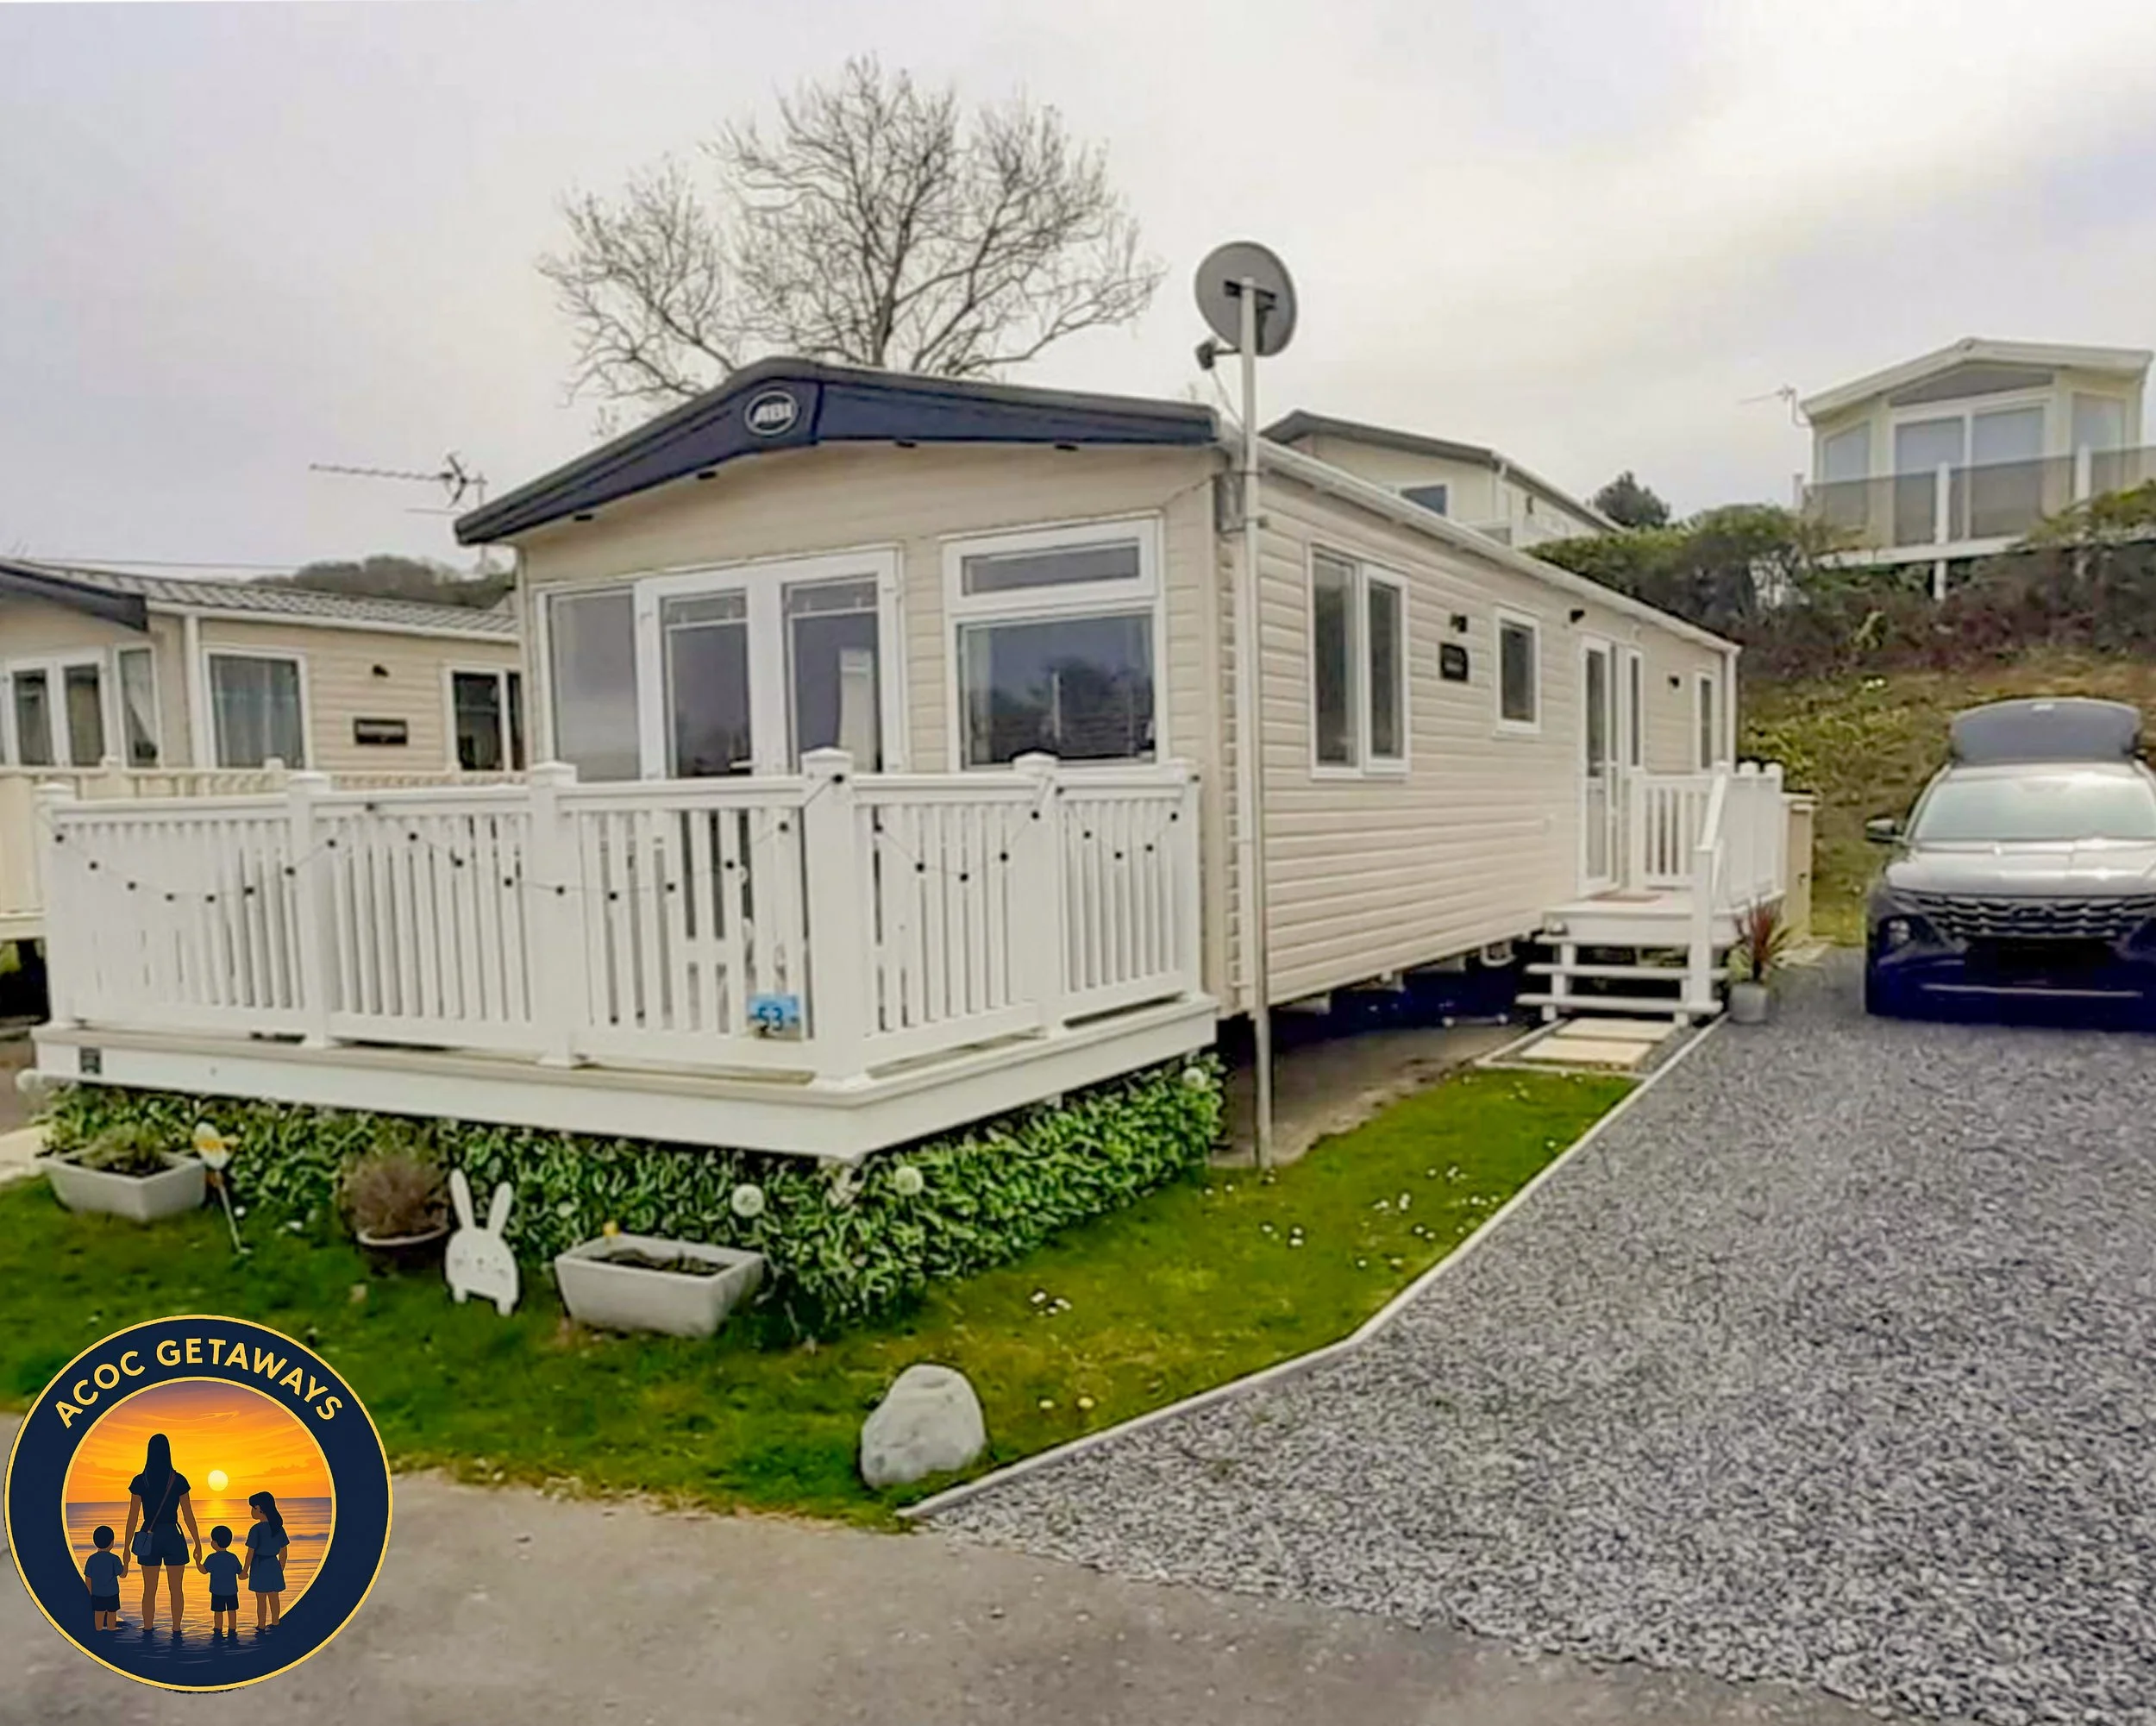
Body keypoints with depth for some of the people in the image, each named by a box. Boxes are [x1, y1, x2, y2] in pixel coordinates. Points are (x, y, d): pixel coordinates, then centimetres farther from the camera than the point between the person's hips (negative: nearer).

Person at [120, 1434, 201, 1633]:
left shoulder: (140, 1481, -5)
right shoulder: (178, 1480, -5)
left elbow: (133, 1517, -4)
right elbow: (188, 1516, -2)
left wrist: (127, 1547, 4)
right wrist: (198, 1544, 5)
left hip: (149, 1539, 1)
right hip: (173, 1538, -1)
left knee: (149, 1590, 11)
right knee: (175, 1589, 8)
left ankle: (148, 1631, 14)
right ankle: (176, 1631, 9)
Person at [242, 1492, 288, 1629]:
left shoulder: (256, 1529, -17)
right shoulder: (279, 1528, 1)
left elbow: (250, 1553, -14)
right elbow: (283, 1552, 8)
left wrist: (245, 1571, -3)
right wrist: (281, 1568, 19)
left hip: (259, 1566, -5)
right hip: (274, 1566, 6)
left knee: (261, 1599, 5)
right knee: (274, 1597, 16)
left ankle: (261, 1625, 13)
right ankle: (275, 1623, 26)